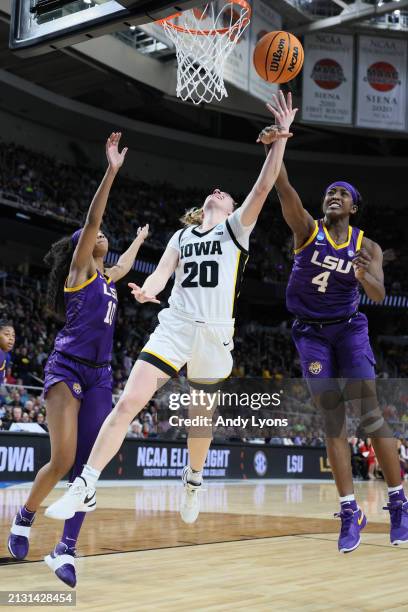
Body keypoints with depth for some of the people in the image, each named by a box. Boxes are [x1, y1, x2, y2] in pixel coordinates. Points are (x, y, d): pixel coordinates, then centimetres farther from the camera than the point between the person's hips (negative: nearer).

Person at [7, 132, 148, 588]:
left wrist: (140, 238, 58)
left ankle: (65, 551, -3)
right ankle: (24, 519, 14)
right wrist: (111, 170, -16)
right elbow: (90, 221, -12)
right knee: (62, 461, -14)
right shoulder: (79, 267, 1)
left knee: (88, 465, -4)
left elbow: (126, 265, 43)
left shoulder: (106, 277, 20)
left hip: (99, 376, 7)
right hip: (67, 369, -7)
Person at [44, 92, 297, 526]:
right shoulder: (182, 235, 17)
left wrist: (281, 137, -13)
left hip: (214, 332, -1)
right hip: (174, 325, 2)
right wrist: (147, 290, -18)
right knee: (129, 401, -13)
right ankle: (84, 486, -10)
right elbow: (162, 273, 5)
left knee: (201, 414, 11)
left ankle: (193, 480, 37)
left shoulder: (236, 228, 8)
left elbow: (263, 186, -5)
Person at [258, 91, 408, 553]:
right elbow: (284, 190, -20)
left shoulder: (368, 247, 1)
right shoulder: (307, 229, -2)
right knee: (331, 418, -4)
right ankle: (349, 511, -1)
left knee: (370, 411, -10)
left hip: (349, 327, 0)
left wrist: (365, 277, -36)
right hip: (310, 331, 0)